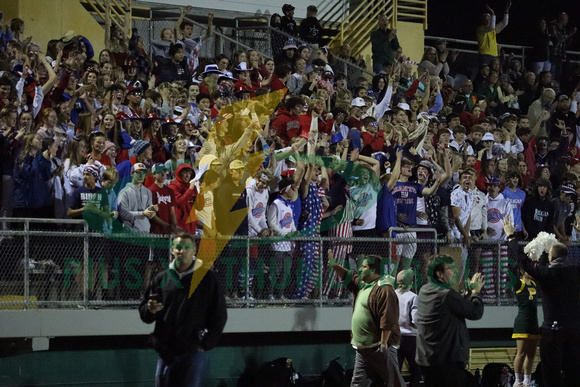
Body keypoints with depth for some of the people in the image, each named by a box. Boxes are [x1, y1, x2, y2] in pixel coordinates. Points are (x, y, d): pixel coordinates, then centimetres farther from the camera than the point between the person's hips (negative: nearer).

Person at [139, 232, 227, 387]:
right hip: (166, 353, 3)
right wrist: (149, 310, -12)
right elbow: (144, 314, 11)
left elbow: (219, 315, 2)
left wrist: (207, 344, -4)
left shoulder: (207, 278, 0)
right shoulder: (162, 279, 8)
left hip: (194, 353, -3)